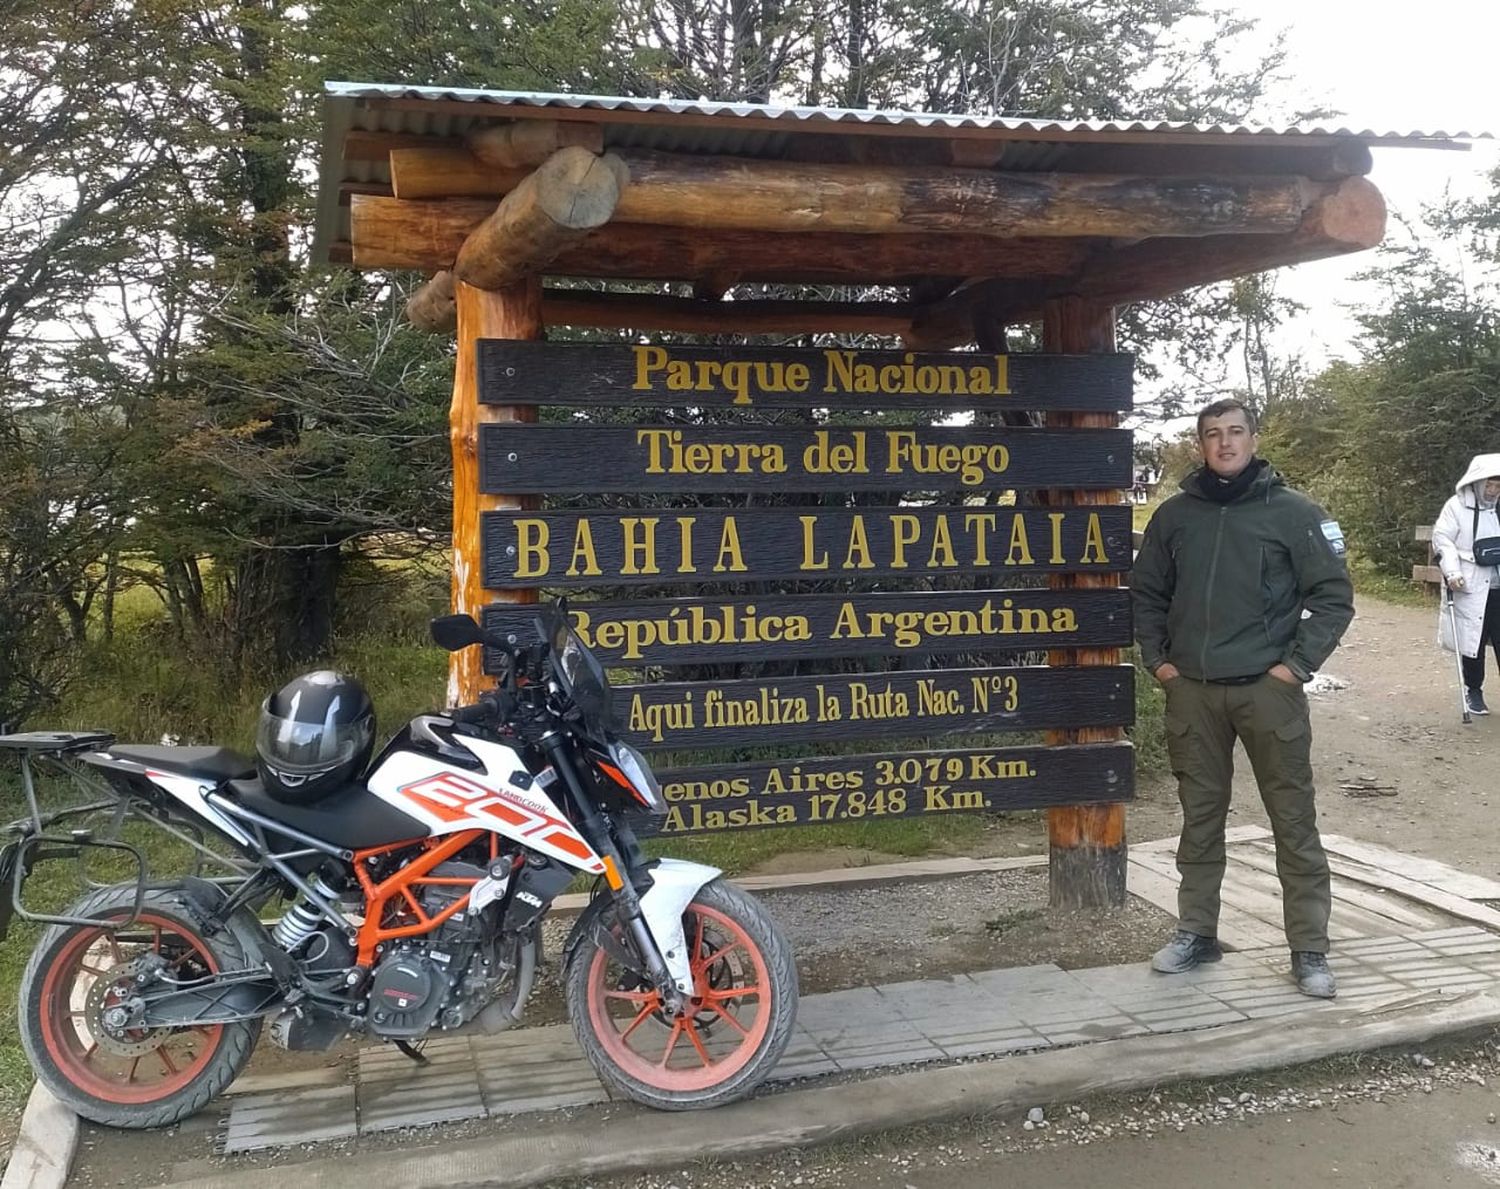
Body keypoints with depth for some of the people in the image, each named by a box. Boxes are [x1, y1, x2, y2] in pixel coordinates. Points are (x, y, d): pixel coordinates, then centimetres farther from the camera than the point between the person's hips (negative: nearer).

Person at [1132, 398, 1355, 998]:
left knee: (1294, 822, 2)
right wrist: (1157, 658, 6)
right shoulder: (1174, 514, 7)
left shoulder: (1293, 511, -2)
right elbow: (1146, 593, 16)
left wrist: (1298, 664, -8)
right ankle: (1196, 932, 24)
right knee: (1200, 819, 12)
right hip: (1192, 691, 3)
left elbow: (1334, 594, -2)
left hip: (1268, 689, -3)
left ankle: (1309, 949, 11)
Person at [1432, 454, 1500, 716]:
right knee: (1473, 641, 6)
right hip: (1471, 588, -3)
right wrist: (1452, 572, -15)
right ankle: (1473, 691, 21)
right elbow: (1442, 539, -5)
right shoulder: (1457, 505, -3)